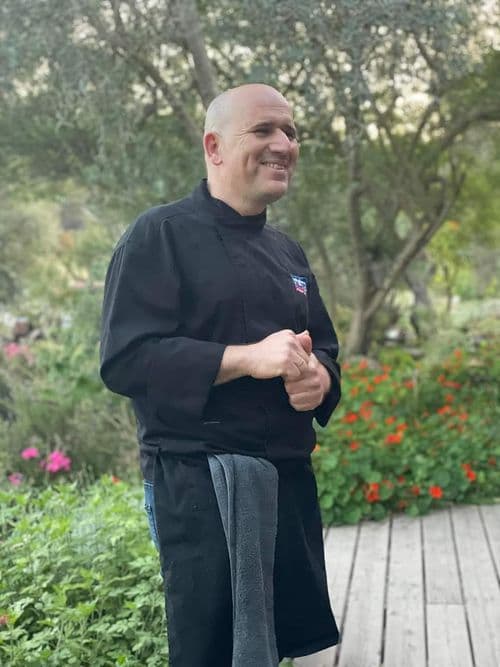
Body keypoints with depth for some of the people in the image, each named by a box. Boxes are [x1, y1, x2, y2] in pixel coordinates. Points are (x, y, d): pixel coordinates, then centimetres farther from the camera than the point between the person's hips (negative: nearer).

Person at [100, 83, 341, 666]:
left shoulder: (287, 253, 15)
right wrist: (247, 358, -23)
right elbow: (124, 360, -15)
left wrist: (319, 377, -5)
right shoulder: (160, 235, -7)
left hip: (288, 478, 7)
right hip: (198, 481, -7)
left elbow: (324, 348, 20)